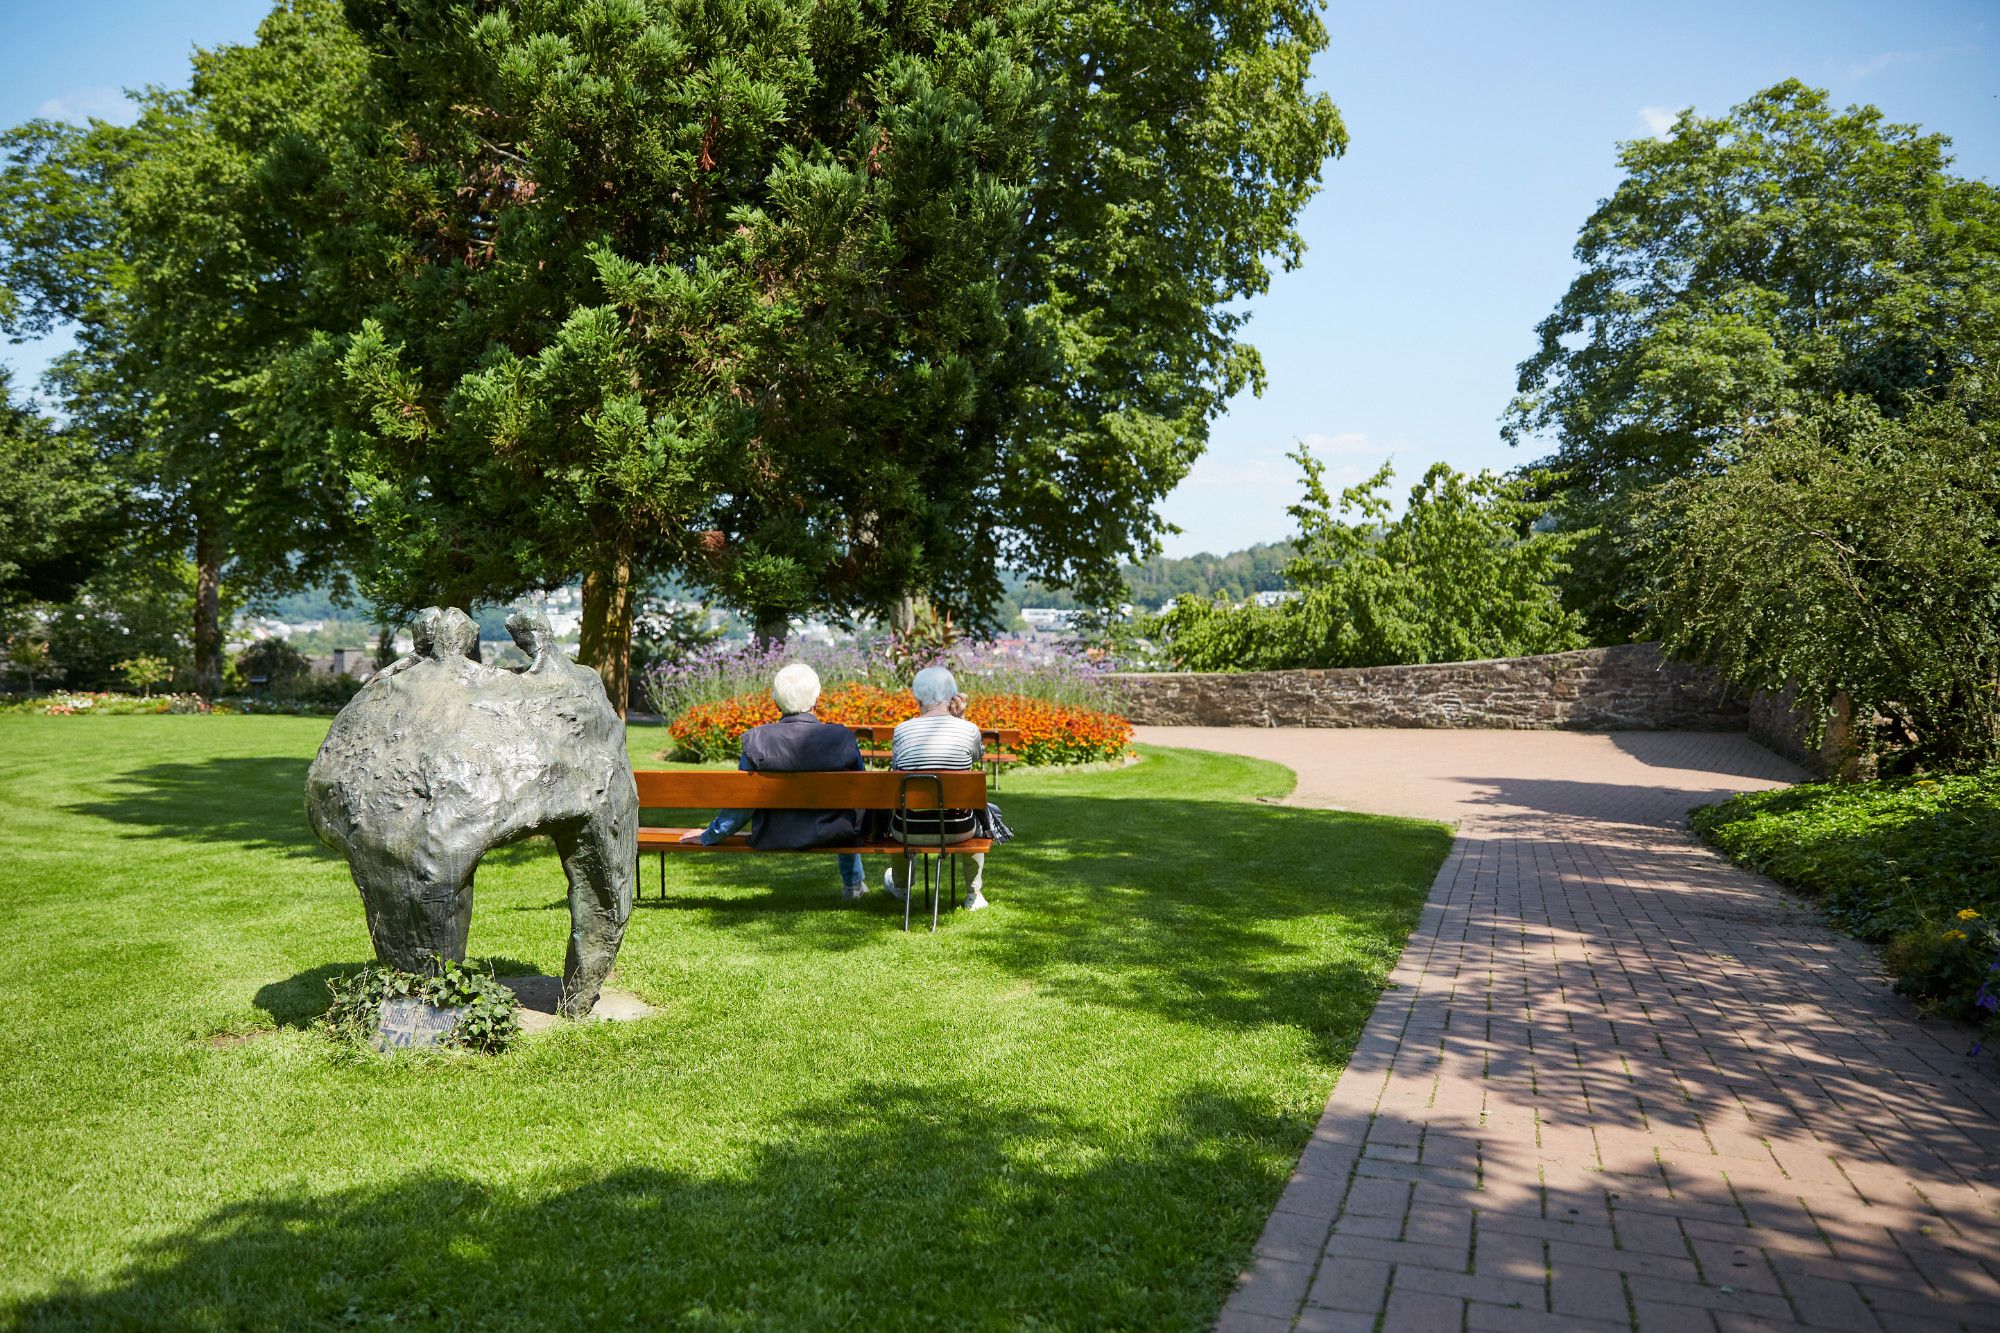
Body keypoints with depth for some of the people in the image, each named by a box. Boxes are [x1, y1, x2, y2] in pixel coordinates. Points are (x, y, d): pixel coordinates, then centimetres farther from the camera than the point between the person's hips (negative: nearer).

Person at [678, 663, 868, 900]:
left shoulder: (756, 741, -17)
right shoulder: (843, 738, -19)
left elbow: (740, 803, -8)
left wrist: (707, 836, 10)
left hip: (775, 837, 2)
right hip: (833, 835, -1)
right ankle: (853, 882, 49)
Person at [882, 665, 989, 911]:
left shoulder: (901, 731, -7)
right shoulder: (968, 730, -10)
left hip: (910, 831, 1)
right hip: (957, 830, -1)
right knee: (976, 819, 36)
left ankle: (900, 887, 59)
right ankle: (973, 895, 42)